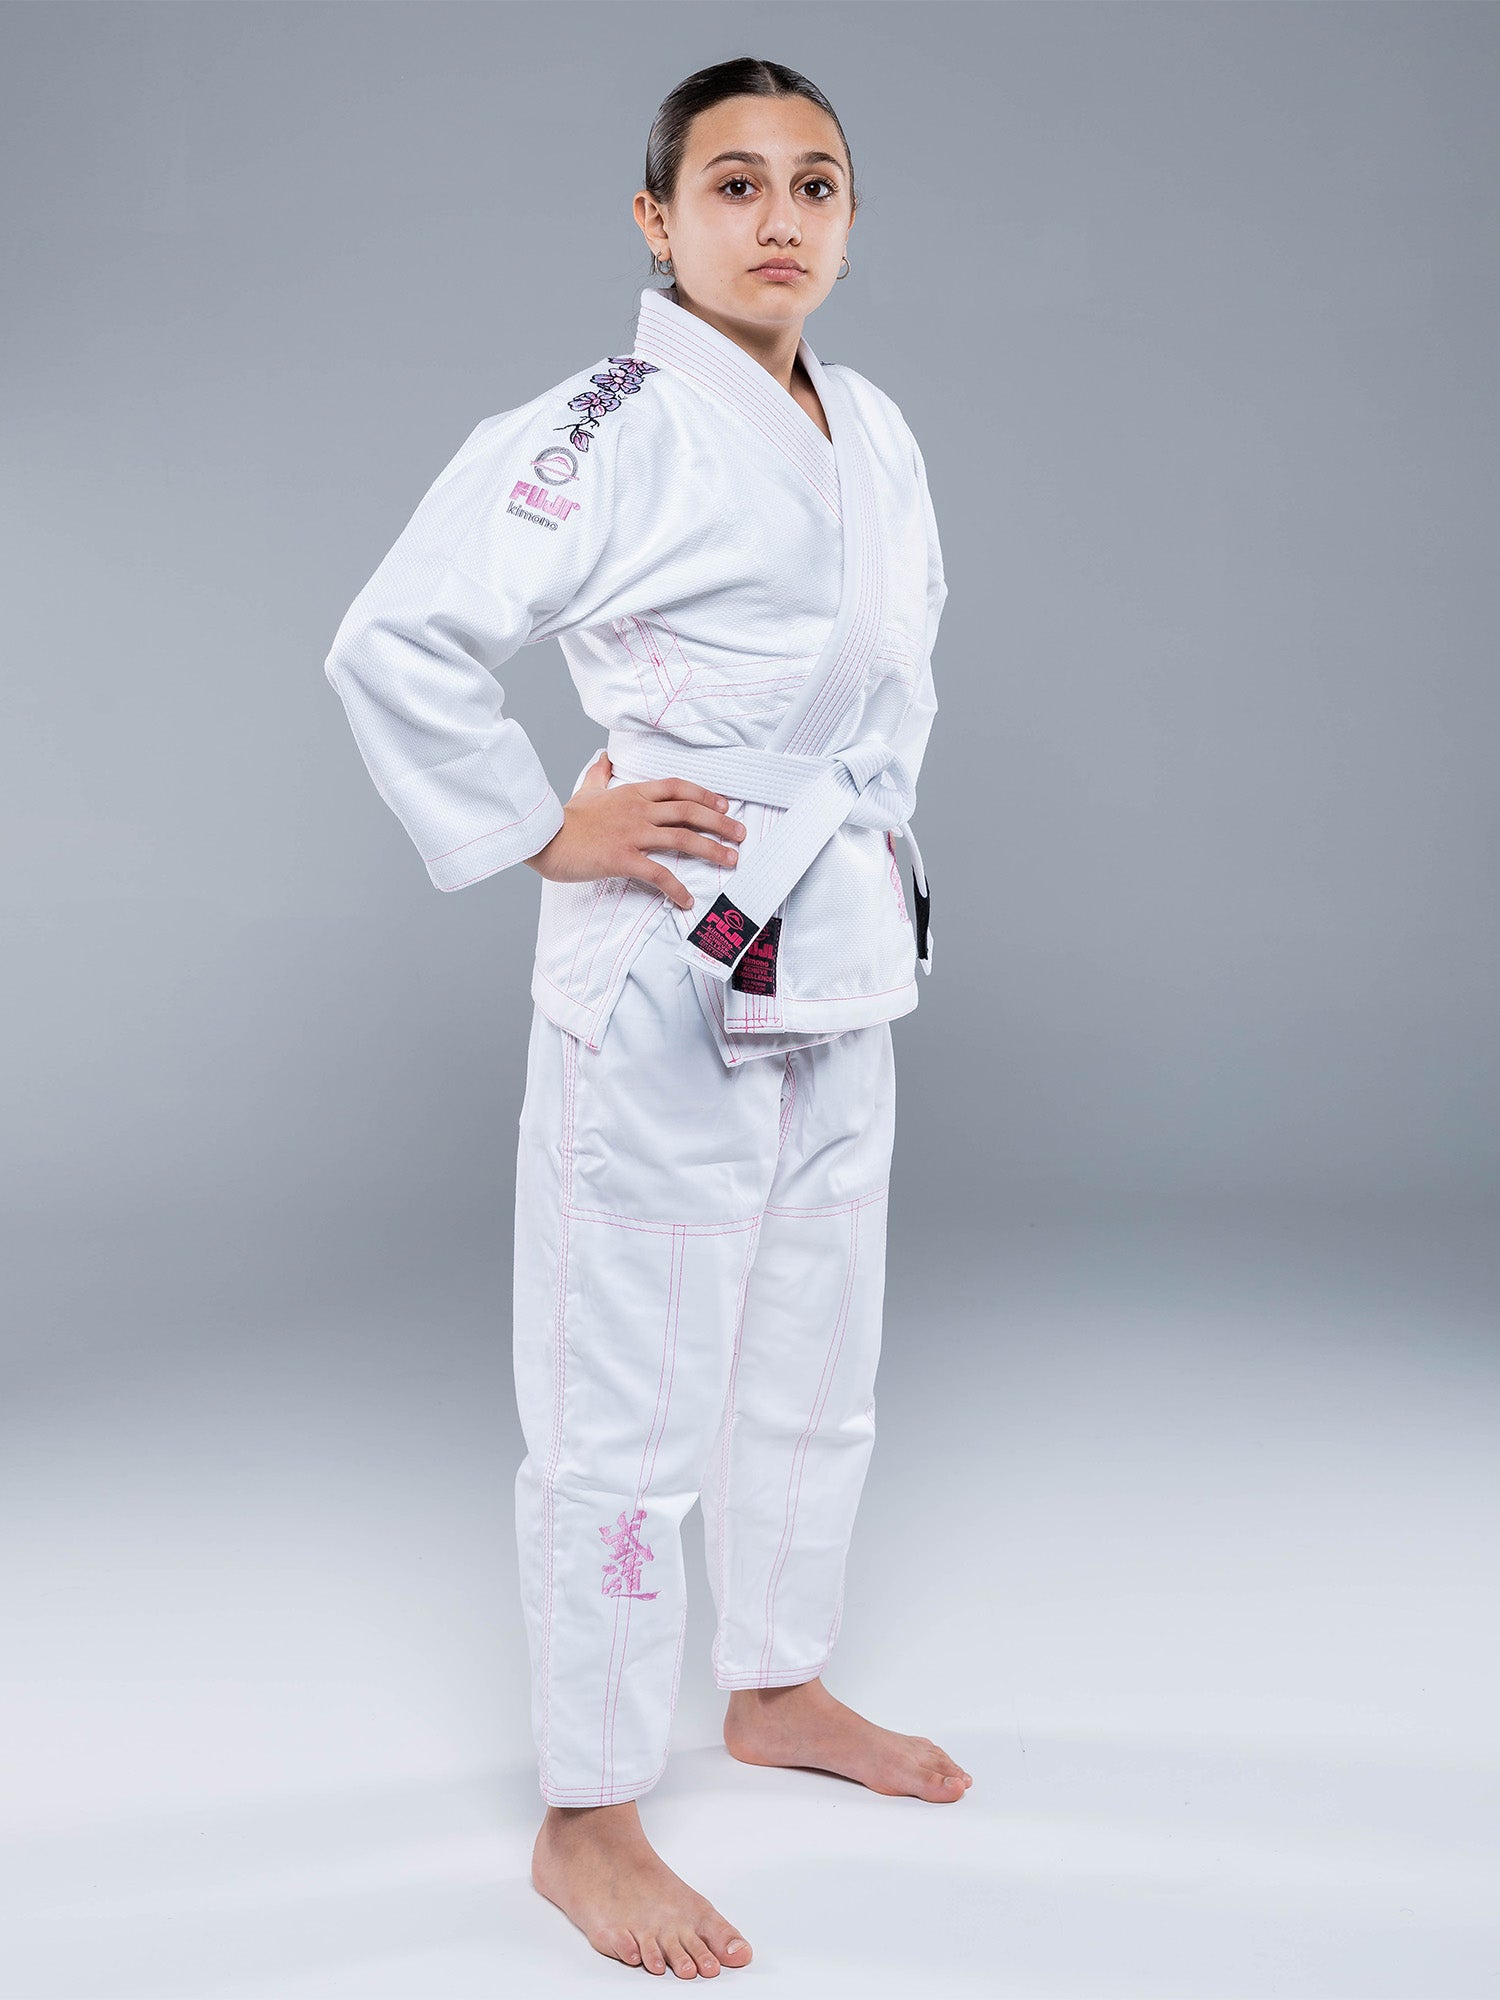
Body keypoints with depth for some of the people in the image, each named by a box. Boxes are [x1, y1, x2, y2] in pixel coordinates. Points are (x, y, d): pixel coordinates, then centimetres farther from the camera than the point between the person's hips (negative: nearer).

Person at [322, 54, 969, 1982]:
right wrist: (541, 833, -16)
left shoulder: (875, 432, 10)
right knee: (628, 1416, -1)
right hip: (668, 975, -8)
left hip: (842, 969, 8)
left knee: (814, 1371, 20)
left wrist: (877, 812, 15)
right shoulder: (609, 434, -15)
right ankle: (585, 1818, 15)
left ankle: (777, 1686, 41)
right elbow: (397, 640, -20)